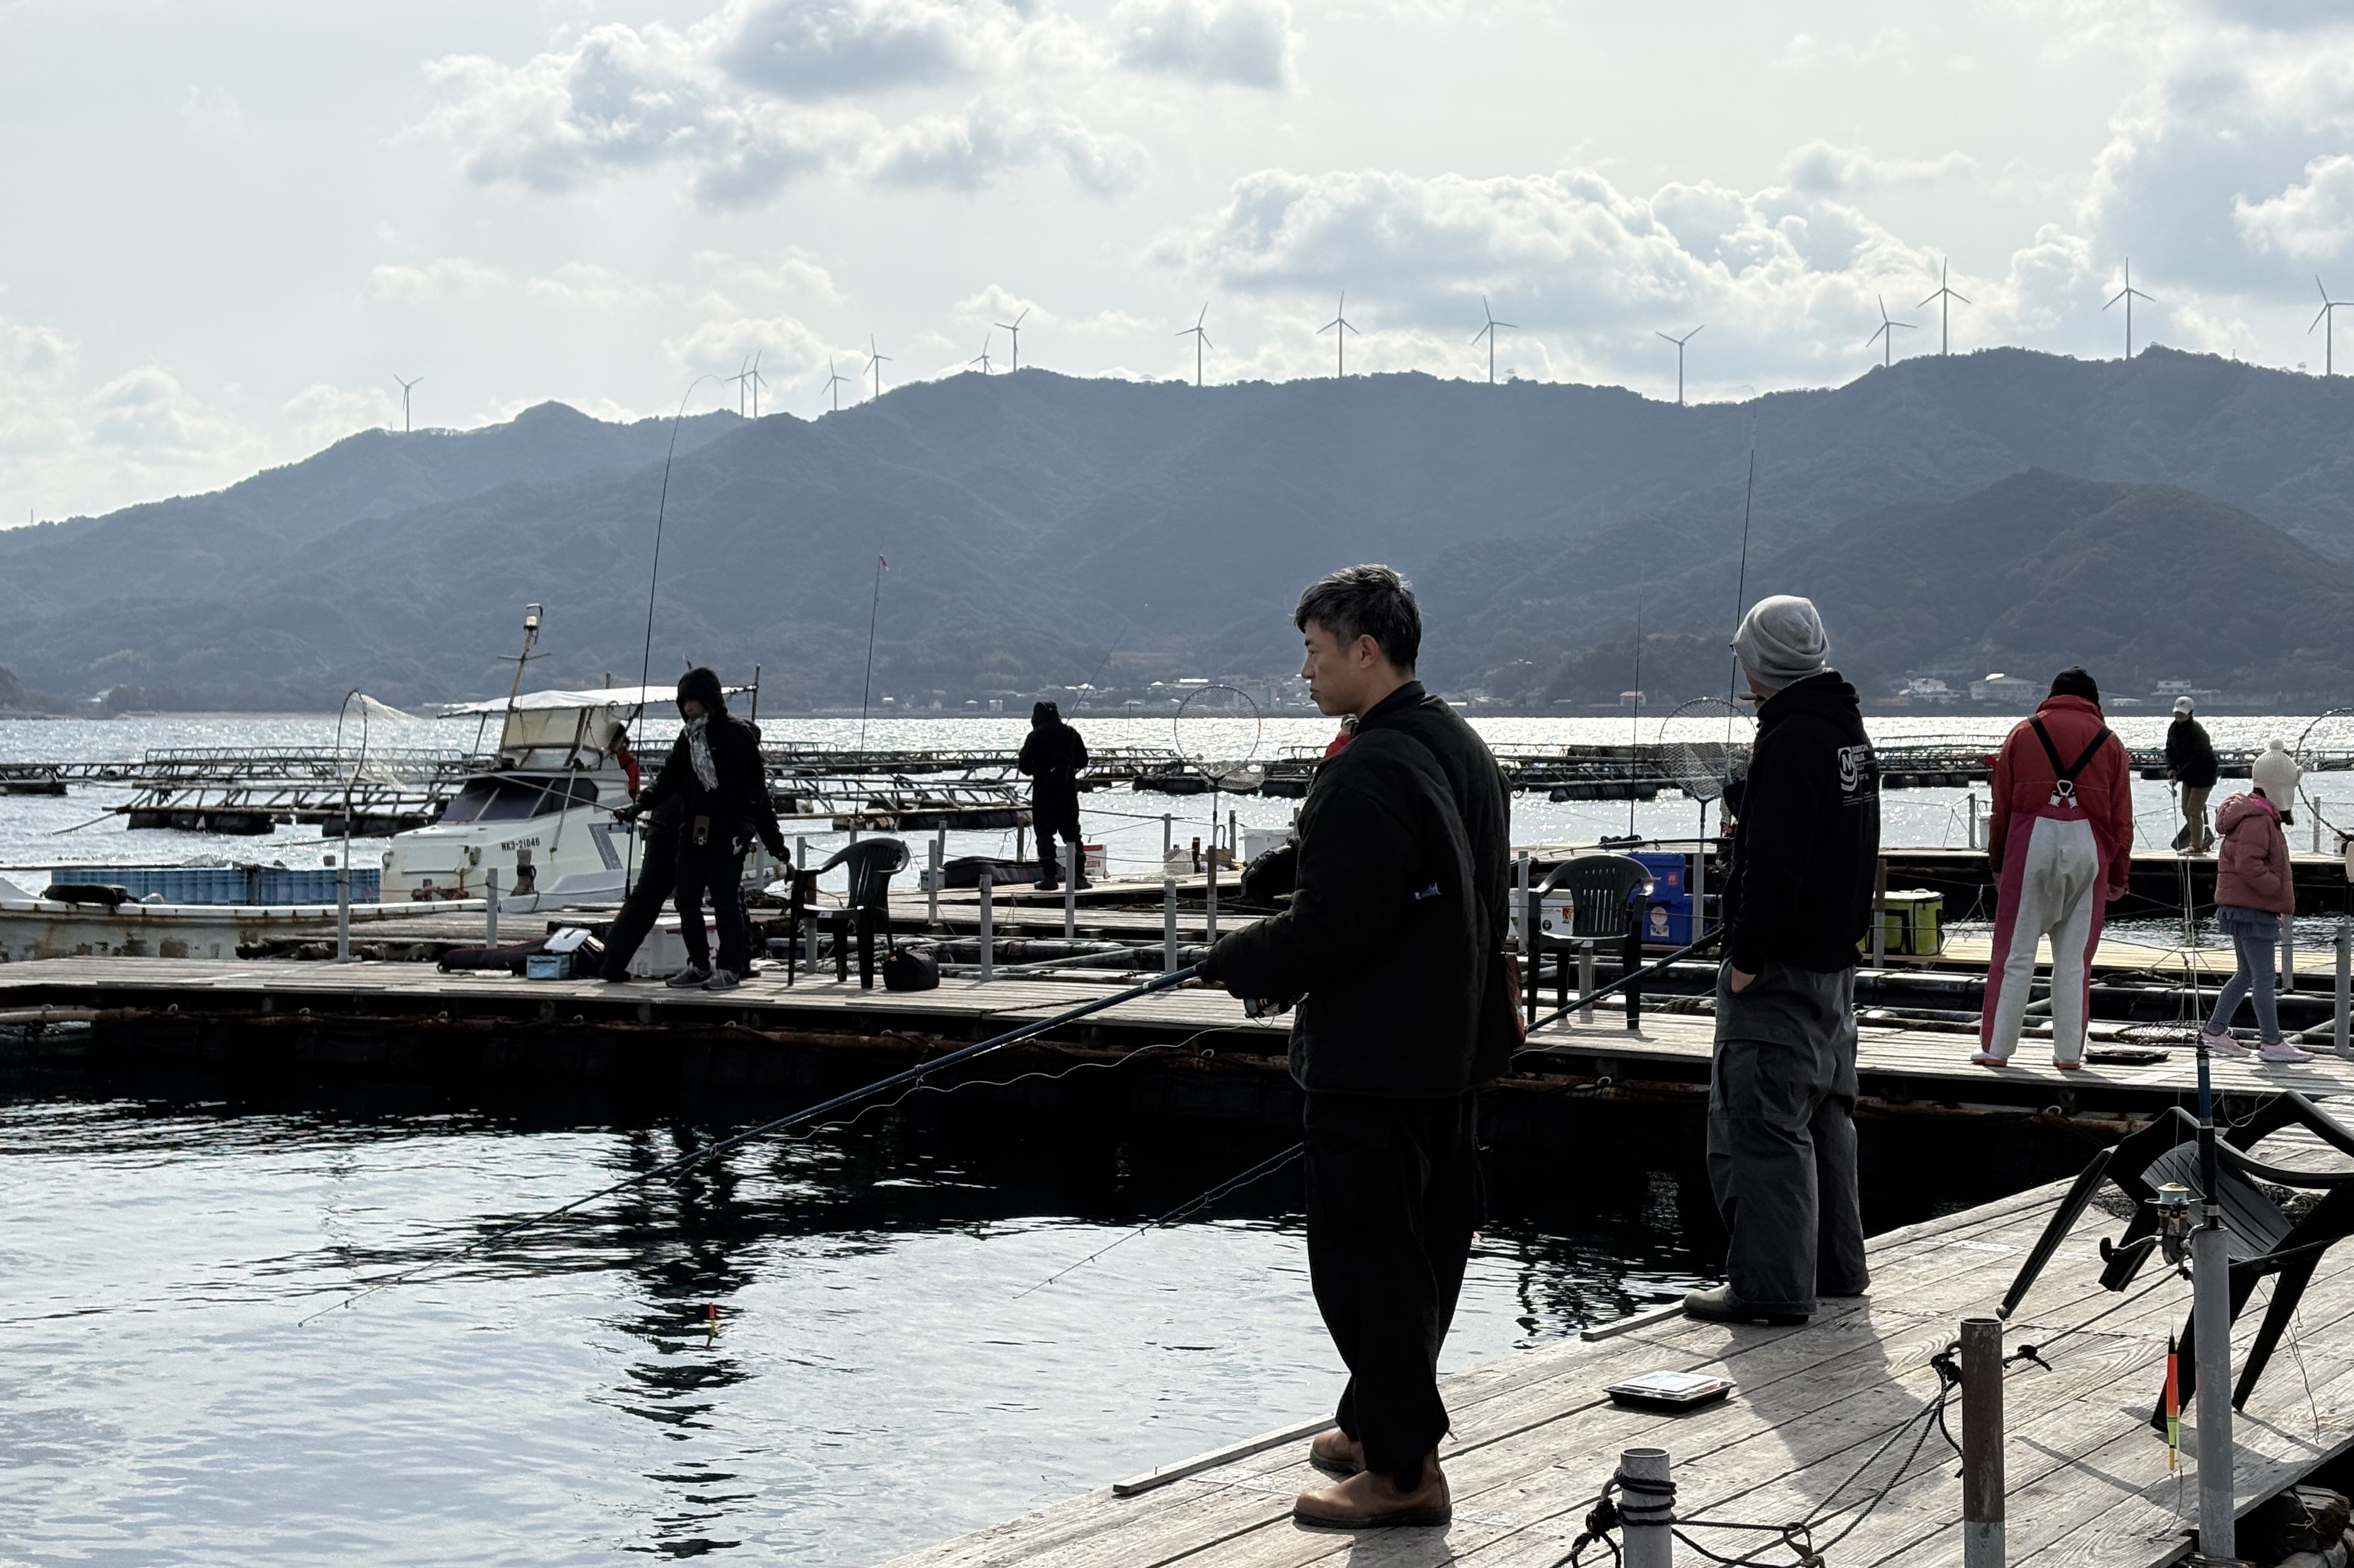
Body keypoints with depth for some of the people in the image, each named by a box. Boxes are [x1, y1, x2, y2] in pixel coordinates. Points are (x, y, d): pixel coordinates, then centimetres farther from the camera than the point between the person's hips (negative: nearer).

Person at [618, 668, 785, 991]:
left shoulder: (736, 733, -6)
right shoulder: (688, 736, 15)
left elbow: (756, 786, -9)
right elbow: (668, 779, 19)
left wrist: (772, 837, -13)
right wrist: (639, 806, 4)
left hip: (728, 830, -7)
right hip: (693, 829, 7)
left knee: (726, 898, -6)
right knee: (686, 897, 6)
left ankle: (731, 968, 1)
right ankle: (699, 965, 17)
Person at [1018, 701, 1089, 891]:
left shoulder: (1036, 735, -7)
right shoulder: (1071, 733, 7)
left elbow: (1025, 764, -9)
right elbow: (1083, 761, 12)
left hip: (1044, 789, -4)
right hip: (1068, 788, 4)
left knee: (1045, 833, 1)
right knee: (1072, 832, 10)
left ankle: (1049, 877, -4)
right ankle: (1079, 875, 5)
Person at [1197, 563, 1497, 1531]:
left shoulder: (1368, 773, -21)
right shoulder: (1462, 751, 11)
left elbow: (1327, 931, -23)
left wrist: (1234, 963, -6)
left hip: (1371, 1063, -10)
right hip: (1452, 1048, 10)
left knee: (1362, 1258, -3)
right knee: (1422, 1250, 17)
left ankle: (1405, 1470, 0)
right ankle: (1376, 1425, 30)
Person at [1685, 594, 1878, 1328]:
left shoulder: (1791, 743, -18)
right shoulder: (1849, 730, 13)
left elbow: (1773, 864, -23)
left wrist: (1746, 955, -19)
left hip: (1782, 965, -10)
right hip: (1835, 958, 10)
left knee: (1760, 1125, -7)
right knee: (1823, 1115, 18)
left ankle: (1771, 1286, -7)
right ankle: (1836, 1267, 28)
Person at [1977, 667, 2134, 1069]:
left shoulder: (2023, 734, 11)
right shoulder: (2109, 742, 11)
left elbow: (2002, 806, 10)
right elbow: (2121, 817, 11)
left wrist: (1997, 863, 15)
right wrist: (2119, 875, 16)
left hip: (2031, 841, -1)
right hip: (2088, 847, 1)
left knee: (2015, 953, 3)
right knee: (2074, 958, 5)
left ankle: (1996, 1048, 3)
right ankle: (2068, 1052, 6)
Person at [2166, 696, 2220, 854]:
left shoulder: (2197, 731, -25)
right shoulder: (2173, 729, 1)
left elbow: (2198, 758, -29)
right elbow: (2170, 751, 11)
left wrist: (2180, 775, -29)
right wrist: (2171, 768, -8)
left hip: (2204, 774, -9)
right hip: (2188, 775, 9)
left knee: (2194, 810, -9)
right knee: (2187, 810, 12)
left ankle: (2197, 845, 1)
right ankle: (2200, 841, 26)